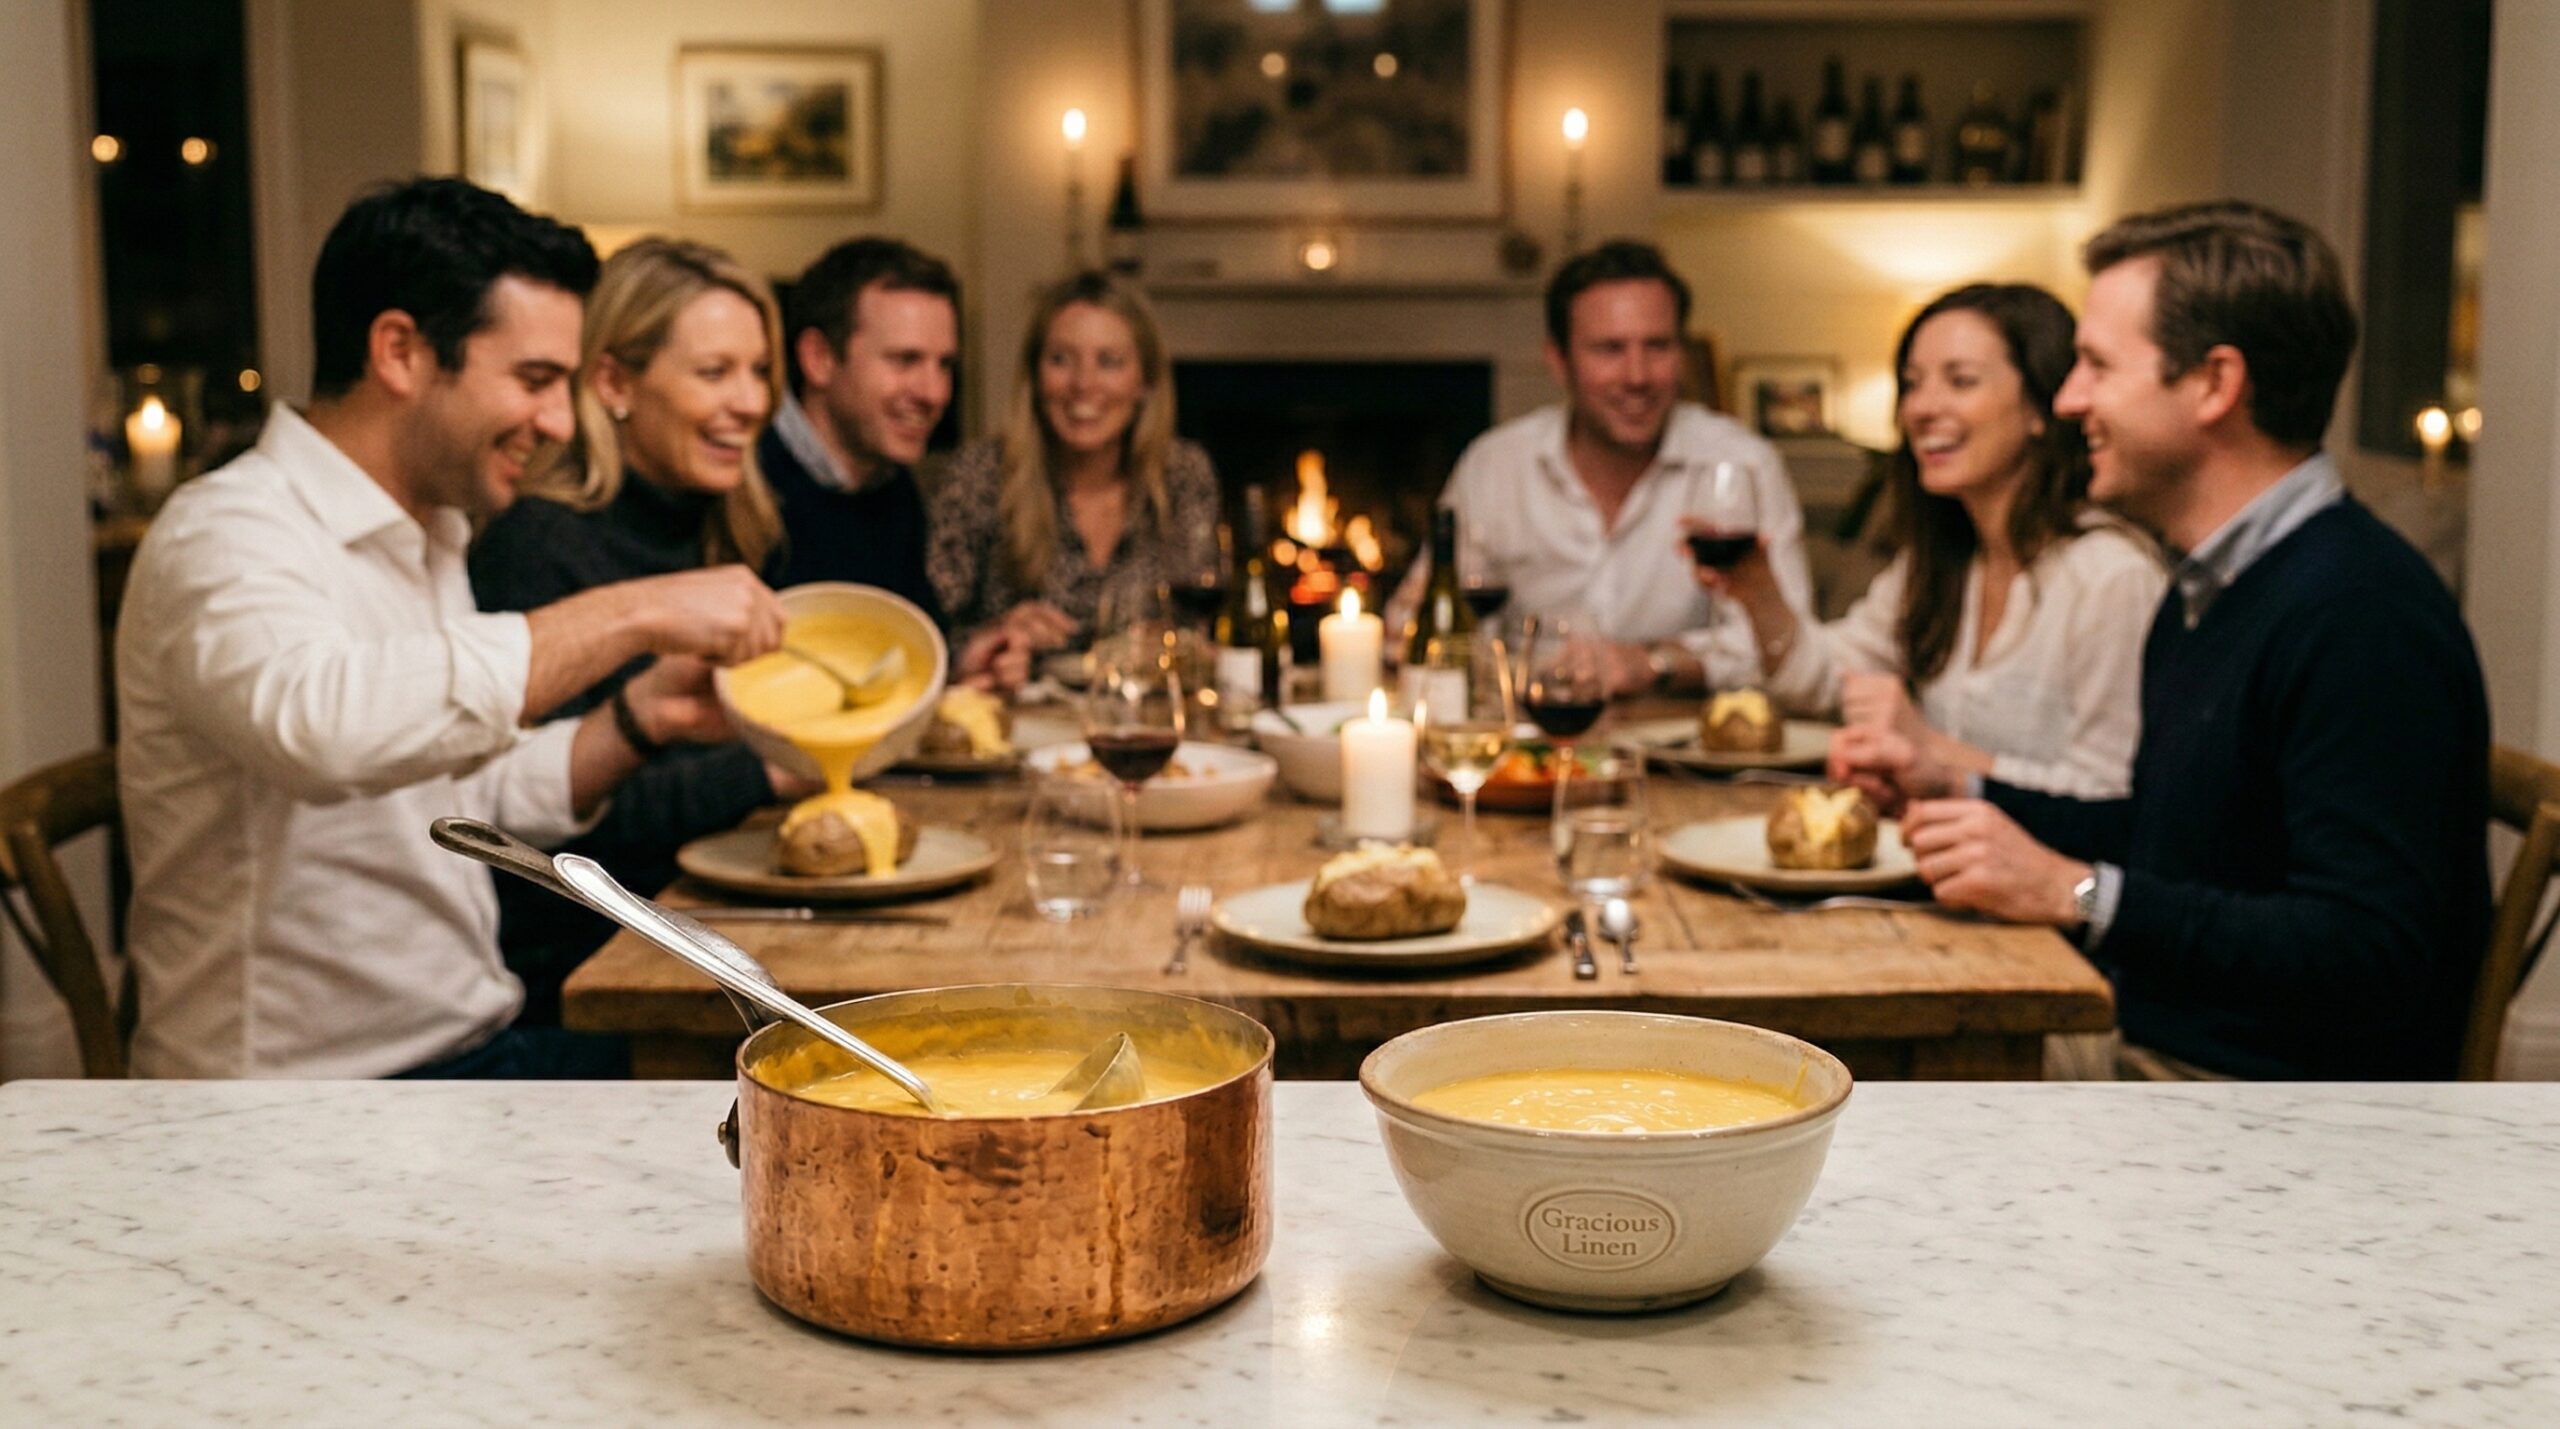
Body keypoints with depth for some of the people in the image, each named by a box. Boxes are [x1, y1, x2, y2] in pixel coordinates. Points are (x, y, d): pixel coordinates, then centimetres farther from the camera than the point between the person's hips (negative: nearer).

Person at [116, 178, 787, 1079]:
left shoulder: (427, 537, 15)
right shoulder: (227, 537, -16)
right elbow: (319, 724, -39)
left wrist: (641, 718, 0)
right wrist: (633, 614, -33)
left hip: (474, 1046, 9)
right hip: (311, 1107, -9)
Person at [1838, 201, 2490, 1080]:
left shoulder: (2359, 614, -20)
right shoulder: (2207, 590, 15)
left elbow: (2365, 959, -26)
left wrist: (2077, 892, -24)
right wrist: (1958, 795, 17)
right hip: (2144, 1056, 9)